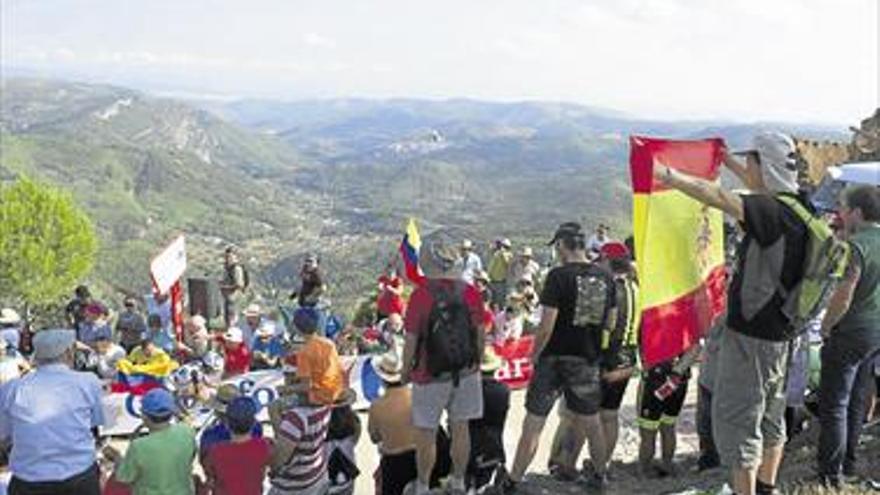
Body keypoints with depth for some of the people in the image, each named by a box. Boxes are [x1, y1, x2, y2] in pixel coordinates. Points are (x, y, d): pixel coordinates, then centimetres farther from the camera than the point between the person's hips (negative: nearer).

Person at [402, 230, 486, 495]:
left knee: (427, 434, 10)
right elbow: (480, 334, 2)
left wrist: (406, 372, 2)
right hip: (466, 373, 4)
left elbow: (411, 341, -13)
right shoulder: (470, 292, -7)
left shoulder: (421, 294, -18)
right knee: (460, 429, 16)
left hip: (430, 376, -4)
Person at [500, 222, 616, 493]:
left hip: (555, 358, -5)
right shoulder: (605, 277, 2)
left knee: (533, 423, 3)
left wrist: (534, 355, -4)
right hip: (588, 359, 5)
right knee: (590, 421, 20)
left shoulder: (559, 276, -15)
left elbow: (547, 325, -17)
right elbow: (610, 323, 9)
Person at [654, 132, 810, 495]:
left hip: (751, 335, -10)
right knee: (770, 414, 21)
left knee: (737, 419, -2)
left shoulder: (773, 211, -22)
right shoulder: (795, 204, 5)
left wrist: (667, 176, -34)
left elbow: (718, 198, -35)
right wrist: (728, 161, 35)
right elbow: (763, 189, 26)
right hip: (776, 331, 10)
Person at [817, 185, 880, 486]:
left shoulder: (856, 245, -20)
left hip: (851, 333, -8)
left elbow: (843, 296, -23)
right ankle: (848, 463, 28)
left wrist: (826, 326, -10)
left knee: (834, 404, -1)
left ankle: (832, 472, 3)